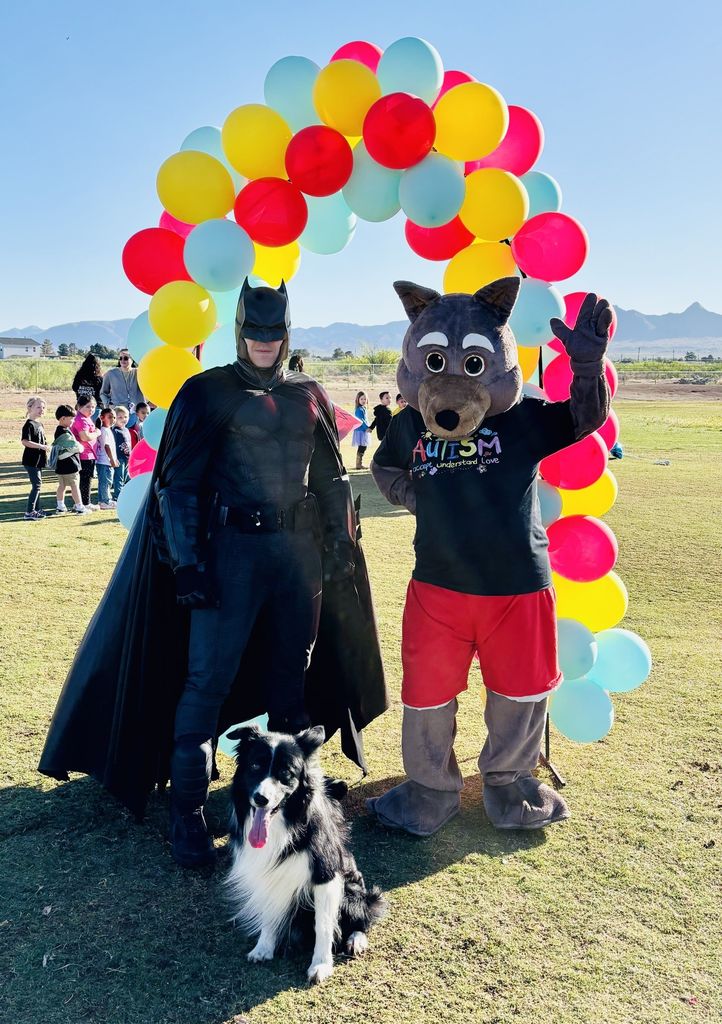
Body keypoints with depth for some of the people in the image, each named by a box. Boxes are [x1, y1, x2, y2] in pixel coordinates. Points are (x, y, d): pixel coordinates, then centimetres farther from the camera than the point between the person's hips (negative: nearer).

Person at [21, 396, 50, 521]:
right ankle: (29, 512, -6)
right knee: (36, 485, -9)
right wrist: (42, 446, -22)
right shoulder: (29, 424, -14)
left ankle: (35, 510, 23)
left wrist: (47, 446, 5)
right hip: (31, 460, -9)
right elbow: (24, 441, -24)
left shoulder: (39, 424, 14)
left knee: (38, 484, 14)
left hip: (38, 460, 9)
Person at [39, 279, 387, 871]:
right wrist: (187, 562, -12)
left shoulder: (309, 397, 11)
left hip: (299, 550, 4)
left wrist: (340, 545, 9)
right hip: (232, 548, -4)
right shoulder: (207, 393, -1)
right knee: (208, 681, -4)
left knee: (291, 676, 13)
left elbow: (333, 479, 16)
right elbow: (179, 484, -4)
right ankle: (187, 810, 8)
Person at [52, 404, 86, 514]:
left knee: (62, 485, 14)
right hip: (69, 463, -9)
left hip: (61, 464, 9)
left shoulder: (58, 431, 12)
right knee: (75, 485, -2)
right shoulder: (65, 432, -19)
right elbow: (73, 445, -19)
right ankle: (79, 507, 3)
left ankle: (60, 506, 18)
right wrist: (80, 448, 3)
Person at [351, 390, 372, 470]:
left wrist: (368, 428, 13)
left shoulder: (363, 408, 15)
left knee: (363, 447, 12)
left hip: (364, 430, 10)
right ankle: (358, 464, -5)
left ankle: (359, 464, 19)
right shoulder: (359, 409, -15)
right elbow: (360, 420, -21)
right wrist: (367, 428, -22)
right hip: (360, 431, -10)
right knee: (361, 448, -8)